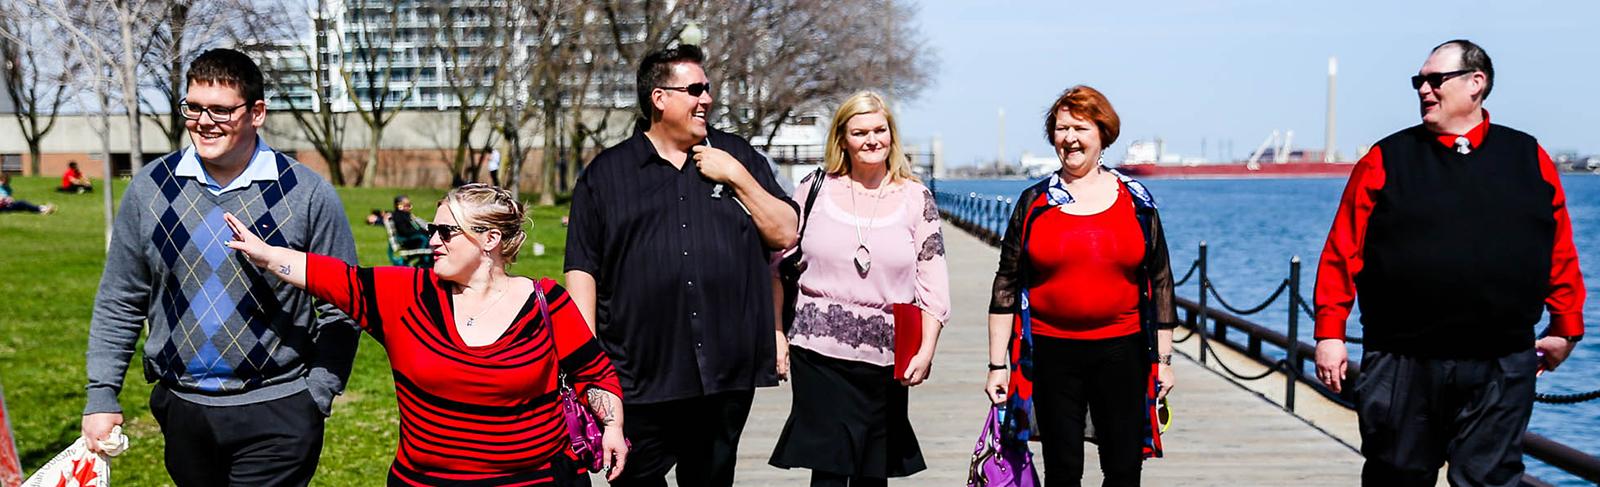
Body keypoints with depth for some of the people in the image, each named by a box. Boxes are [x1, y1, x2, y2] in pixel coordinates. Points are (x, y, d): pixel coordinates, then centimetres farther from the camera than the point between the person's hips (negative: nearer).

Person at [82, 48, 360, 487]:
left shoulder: (308, 195, -7)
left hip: (275, 416, -3)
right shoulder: (150, 188, 2)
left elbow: (341, 310, -3)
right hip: (181, 411, 4)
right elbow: (119, 303, 9)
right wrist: (102, 396, 5)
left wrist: (315, 397, -9)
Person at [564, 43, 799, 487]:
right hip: (642, 377, -1)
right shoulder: (606, 173, 7)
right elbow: (582, 267, 4)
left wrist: (737, 178, -4)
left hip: (728, 369, 2)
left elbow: (785, 234, 6)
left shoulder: (736, 155, 11)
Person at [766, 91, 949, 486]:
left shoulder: (915, 198, 6)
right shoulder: (816, 190, 6)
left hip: (886, 358, 1)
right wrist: (777, 334, 5)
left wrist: (926, 351, -4)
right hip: (819, 350, -1)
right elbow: (780, 265, 11)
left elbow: (933, 282, 5)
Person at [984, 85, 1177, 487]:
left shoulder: (1136, 201, 4)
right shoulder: (1034, 204, 3)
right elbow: (1006, 287, 4)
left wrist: (1163, 358, 5)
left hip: (1121, 351, 0)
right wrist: (997, 365, 0)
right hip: (1052, 352, 0)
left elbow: (1160, 283, 8)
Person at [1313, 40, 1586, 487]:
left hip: (1501, 369, 1)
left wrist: (1565, 328, 14)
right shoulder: (1386, 160, 3)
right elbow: (1342, 252, 0)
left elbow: (1561, 254, 13)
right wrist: (1330, 332, -5)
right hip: (1402, 363, 0)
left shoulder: (1530, 160, 8)